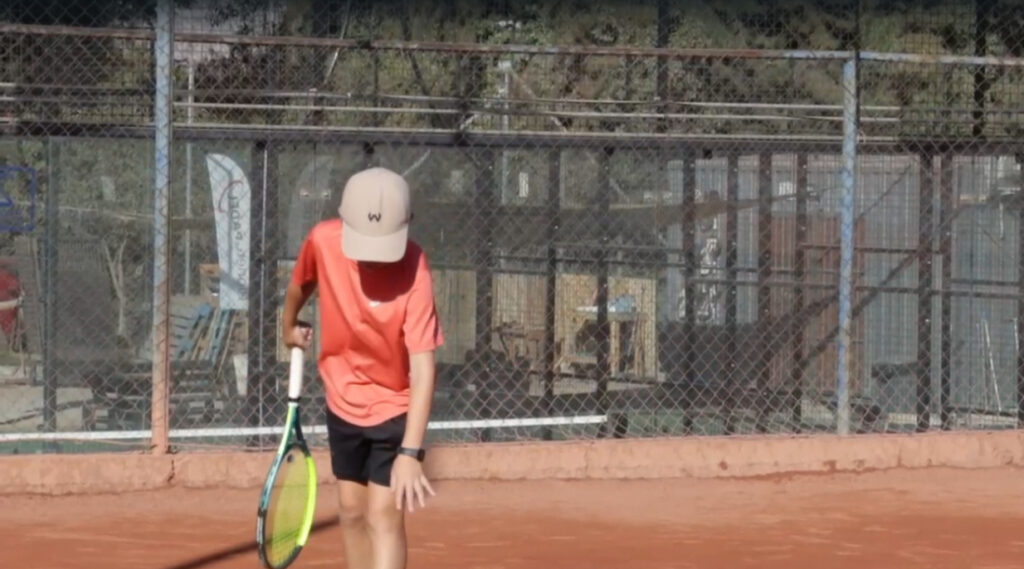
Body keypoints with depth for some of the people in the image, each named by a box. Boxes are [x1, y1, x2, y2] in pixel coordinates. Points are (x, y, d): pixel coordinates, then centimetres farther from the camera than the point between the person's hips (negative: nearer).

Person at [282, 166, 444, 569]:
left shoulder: (413, 270, -30)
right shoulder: (322, 241, -18)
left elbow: (423, 369, -34)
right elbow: (301, 284, 8)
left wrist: (411, 452, -43)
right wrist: (289, 325, 26)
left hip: (395, 407, -5)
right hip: (342, 401, 5)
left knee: (384, 516, -12)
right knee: (352, 510, 15)